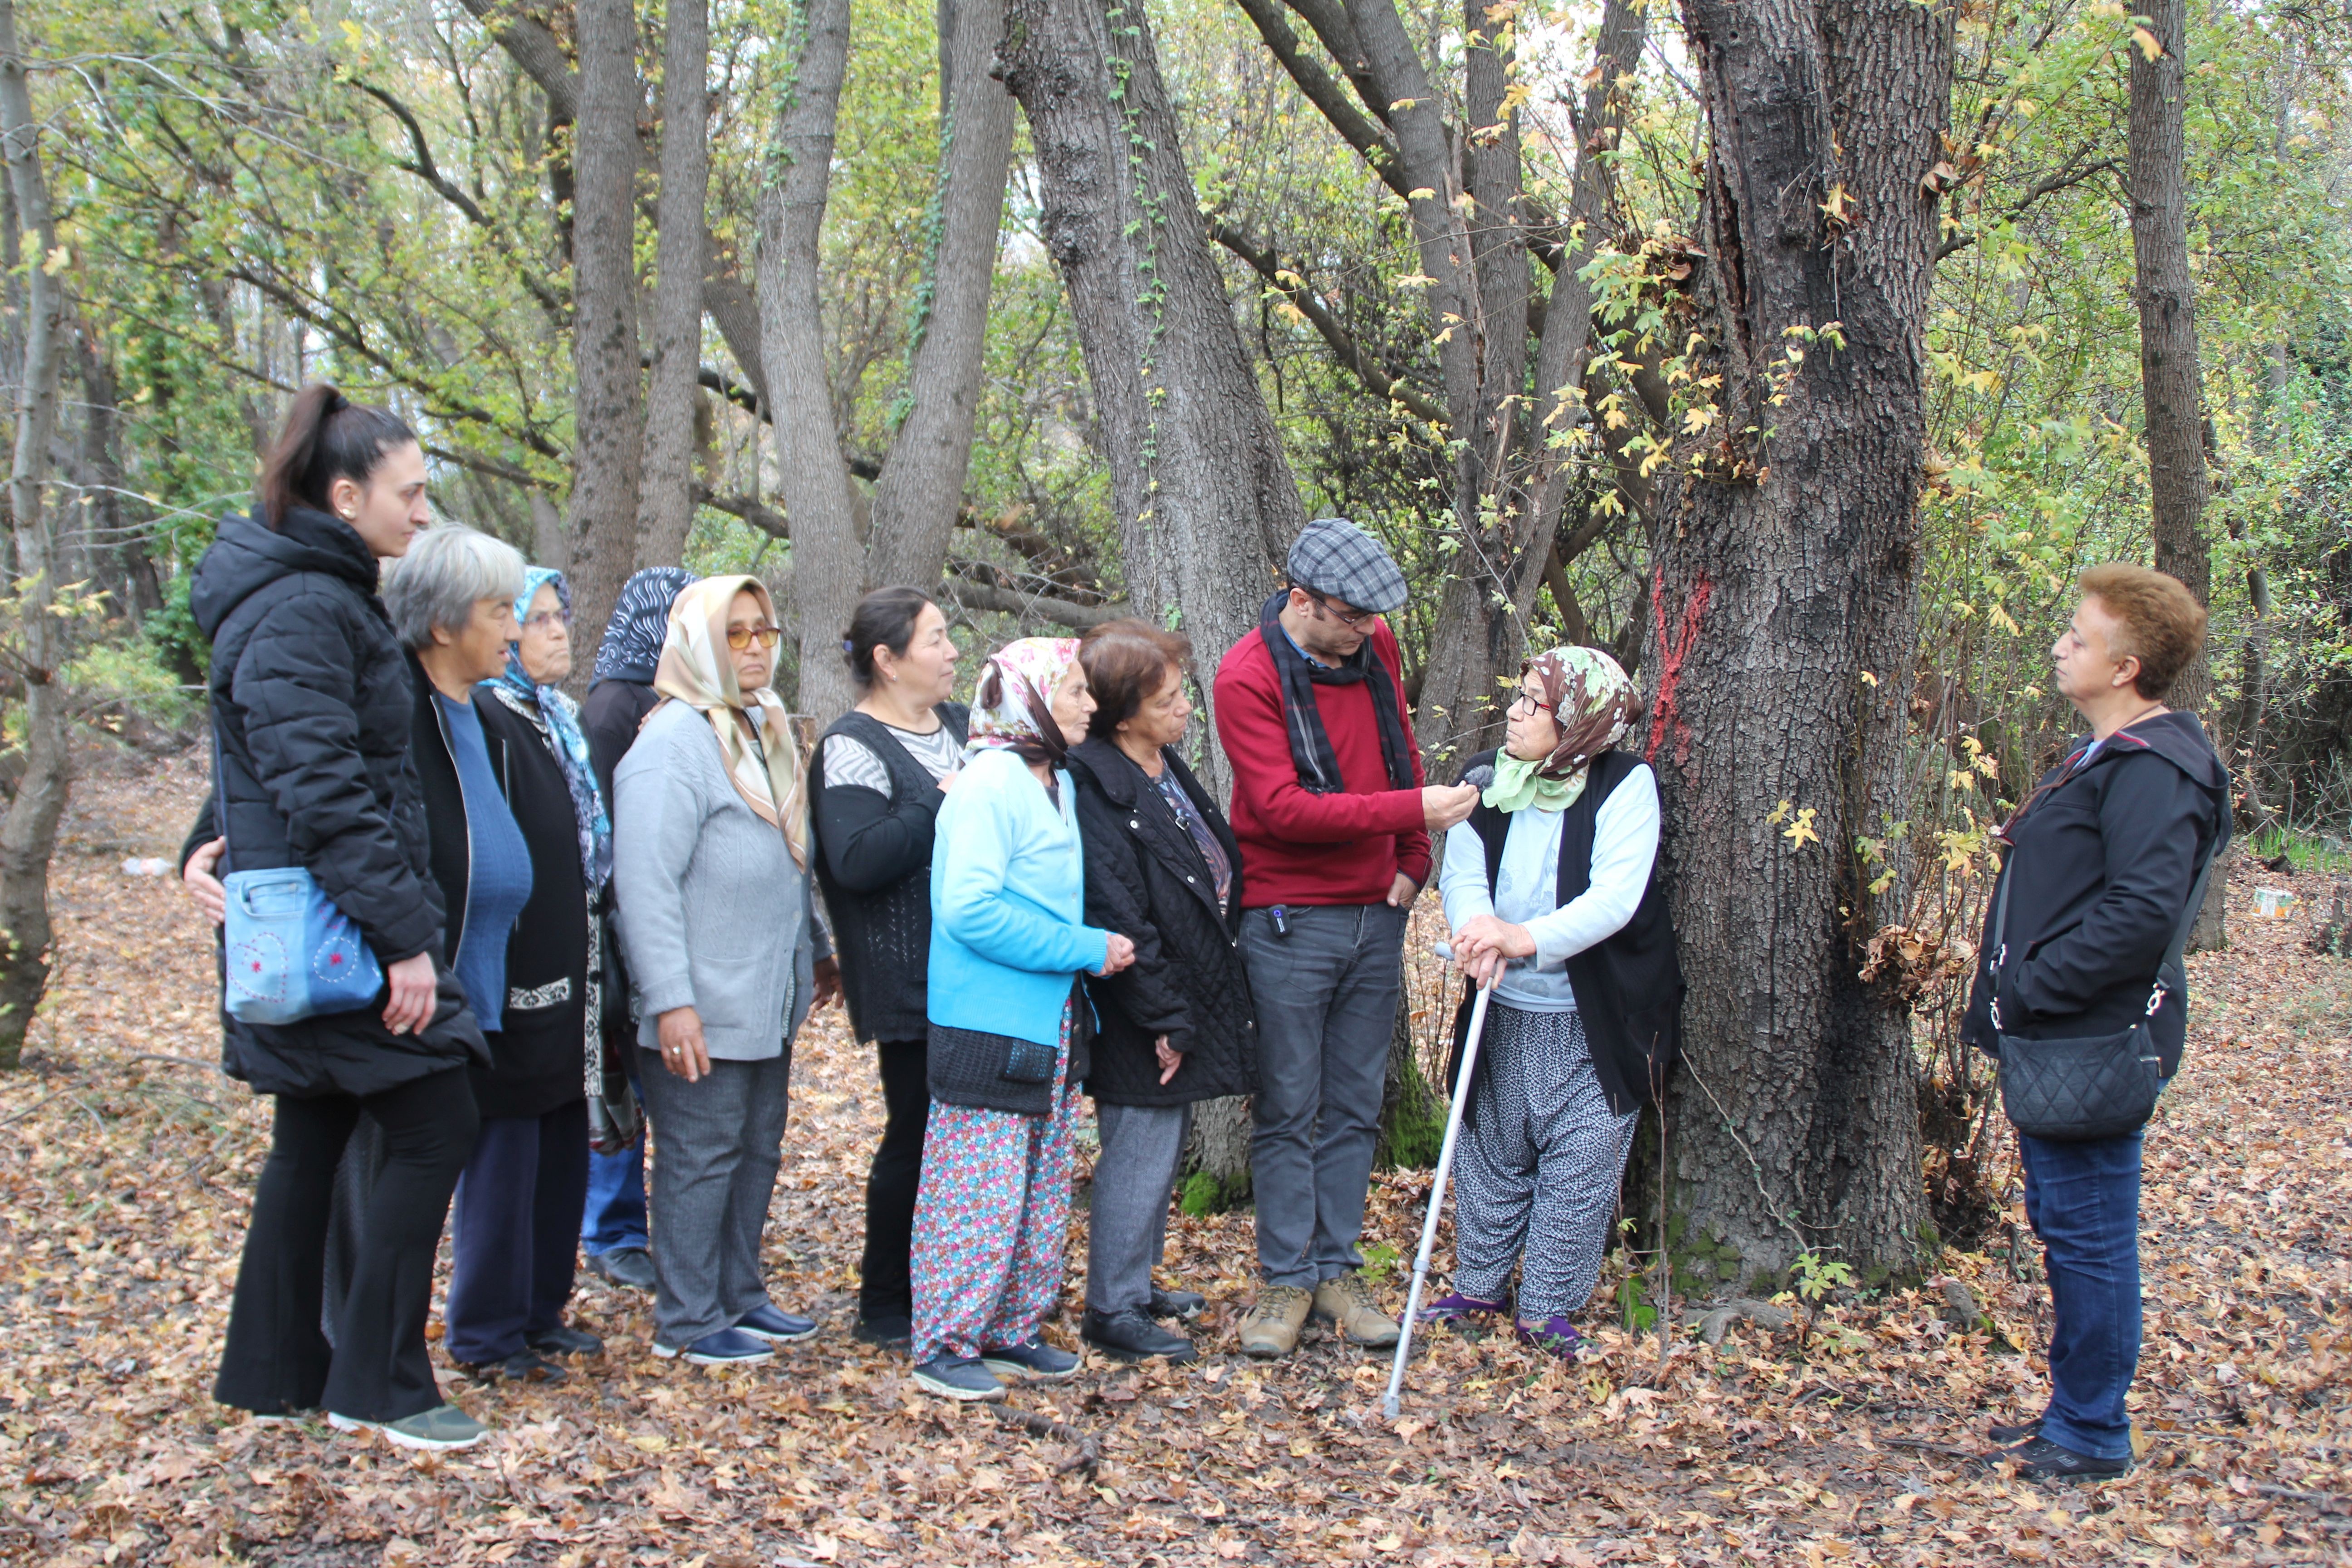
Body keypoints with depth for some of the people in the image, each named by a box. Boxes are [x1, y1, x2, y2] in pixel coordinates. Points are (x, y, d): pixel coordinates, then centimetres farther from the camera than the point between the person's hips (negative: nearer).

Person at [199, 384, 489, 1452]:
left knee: (315, 1139, 16)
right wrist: (403, 938, -24)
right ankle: (376, 1385, 5)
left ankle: (274, 1371, 28)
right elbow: (322, 792, -25)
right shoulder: (301, 612, -18)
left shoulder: (324, 596, 14)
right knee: (433, 1129, -4)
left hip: (312, 934, 10)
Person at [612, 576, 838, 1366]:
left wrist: (816, 950, 25)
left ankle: (738, 1297, 29)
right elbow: (646, 881, -22)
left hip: (770, 1001, 9)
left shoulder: (764, 729, 14)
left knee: (759, 1148, 16)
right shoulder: (675, 741, -15)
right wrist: (670, 1000, -25)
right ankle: (687, 1322, 12)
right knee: (701, 1158, 0)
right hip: (703, 1010, -9)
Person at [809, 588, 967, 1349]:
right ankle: (886, 1306, 15)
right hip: (912, 986, -7)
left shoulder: (962, 726, 14)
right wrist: (940, 804, -20)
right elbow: (857, 861, -23)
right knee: (917, 1136, 0)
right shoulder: (855, 746, -10)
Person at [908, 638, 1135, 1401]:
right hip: (988, 1023, -9)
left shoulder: (1056, 784, 13)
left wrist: (1091, 951, 4)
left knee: (1041, 1192, 15)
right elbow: (970, 909, -23)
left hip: (1051, 1021, 9)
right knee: (978, 1193, -3)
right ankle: (945, 1345, 8)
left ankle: (1011, 1330, 26)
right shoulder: (991, 782, -15)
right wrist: (1086, 949, -18)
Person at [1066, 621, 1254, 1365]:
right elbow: (1117, 920, -24)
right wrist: (1164, 1018, -20)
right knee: (1140, 1155, -1)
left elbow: (1218, 869, 19)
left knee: (1163, 1147, 19)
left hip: (1190, 1005, 10)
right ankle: (1113, 1312, 11)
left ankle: (1139, 1285, 33)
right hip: (1143, 1022, -10)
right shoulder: (1097, 793, -22)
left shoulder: (1167, 771, 9)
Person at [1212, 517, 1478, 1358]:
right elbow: (1283, 807, -22)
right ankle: (1286, 1280, 14)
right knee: (1287, 1110, 2)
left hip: (1376, 913, 6)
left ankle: (1337, 1269, 20)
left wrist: (1412, 863, 7)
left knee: (1355, 1106, 10)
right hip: (1290, 921, -5)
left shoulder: (1375, 649, 4)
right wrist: (1415, 809, -25)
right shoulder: (1248, 676, -15)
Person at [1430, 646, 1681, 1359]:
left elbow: (1615, 898, -25)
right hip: (1505, 1010, 4)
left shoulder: (1626, 785, -14)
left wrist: (1527, 938, -38)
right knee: (1492, 1153, 14)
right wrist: (1478, 926, -32)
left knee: (1580, 1165, 2)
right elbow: (1461, 873, -9)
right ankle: (1479, 1285, 31)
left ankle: (1548, 1309, 17)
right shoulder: (1485, 780, -1)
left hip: (1594, 1022, -4)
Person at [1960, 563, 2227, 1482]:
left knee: (2089, 1234, -1)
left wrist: (2027, 988, -21)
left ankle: (2092, 1434, 11)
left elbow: (2143, 908, -27)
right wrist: (2013, 997, 13)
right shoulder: (2107, 755, 15)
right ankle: (2074, 1410, 29)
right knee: (2064, 1224, 17)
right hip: (2059, 1038, 11)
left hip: (2094, 1043, -11)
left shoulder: (2152, 768, -18)